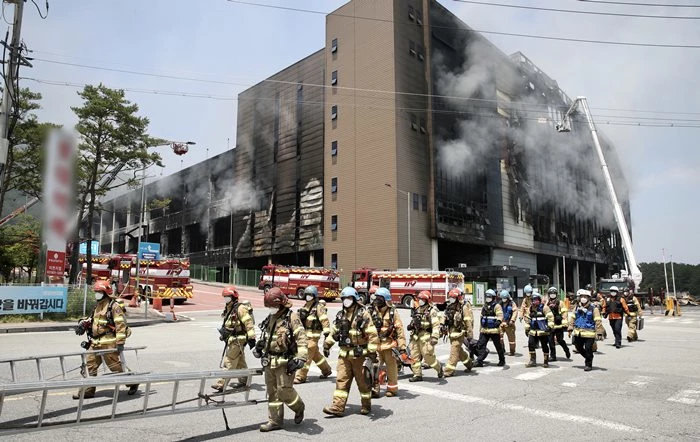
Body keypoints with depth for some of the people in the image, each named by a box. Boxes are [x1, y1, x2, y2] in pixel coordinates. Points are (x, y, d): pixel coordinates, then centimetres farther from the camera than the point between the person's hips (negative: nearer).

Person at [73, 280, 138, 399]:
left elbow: (121, 324, -16)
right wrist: (83, 323, 6)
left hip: (108, 343, -8)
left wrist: (120, 342, -20)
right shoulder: (97, 306, 17)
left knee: (115, 366, -2)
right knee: (90, 365, 6)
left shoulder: (114, 306, -10)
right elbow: (91, 319, 29)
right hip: (95, 343, 8)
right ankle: (88, 391, 16)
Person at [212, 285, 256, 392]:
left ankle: (221, 384, -5)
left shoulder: (240, 308, -17)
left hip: (237, 340, -10)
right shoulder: (229, 309, 12)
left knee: (229, 363, -7)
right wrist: (223, 332, 20)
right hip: (231, 339, 10)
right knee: (240, 362, 19)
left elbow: (249, 323, -21)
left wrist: (251, 338, -24)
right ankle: (244, 381, 30)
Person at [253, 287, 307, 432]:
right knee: (272, 392, 11)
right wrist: (259, 346, 19)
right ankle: (275, 421, 22)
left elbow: (301, 338, -18)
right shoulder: (270, 318, 13)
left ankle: (299, 407, 22)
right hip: (270, 361, 7)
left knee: (284, 390, -6)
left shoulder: (291, 317, -12)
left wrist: (300, 358, -25)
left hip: (285, 362, -7)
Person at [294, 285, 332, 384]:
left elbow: (324, 320, -18)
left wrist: (327, 332, -23)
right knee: (315, 354, 19)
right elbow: (302, 319, 24)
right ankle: (326, 370, 36)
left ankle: (301, 377, -1)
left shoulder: (319, 306, -12)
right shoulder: (306, 306, 12)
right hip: (306, 333, 9)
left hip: (313, 335, -8)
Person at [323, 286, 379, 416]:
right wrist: (327, 345, 18)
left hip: (359, 353, -5)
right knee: (341, 380, 2)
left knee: (363, 381, 8)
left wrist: (372, 352, -17)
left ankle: (366, 405, 24)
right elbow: (334, 331, 20)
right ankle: (338, 407, 4)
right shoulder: (341, 315, 10)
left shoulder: (363, 314, -10)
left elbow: (372, 334, -13)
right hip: (344, 353, 5)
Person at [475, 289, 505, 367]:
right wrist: (480, 329, 26)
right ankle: (479, 361, 4)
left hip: (494, 330, -6)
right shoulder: (484, 307, 16)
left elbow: (500, 315, -20)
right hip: (484, 330, 6)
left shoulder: (497, 306, -6)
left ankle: (502, 360, 25)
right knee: (481, 345, 0)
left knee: (498, 346, 7)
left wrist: (498, 321, -42)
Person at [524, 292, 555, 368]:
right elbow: (527, 319, 19)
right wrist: (527, 328, 18)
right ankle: (533, 361, 10)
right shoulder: (530, 308, 11)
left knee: (545, 346, 4)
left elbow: (550, 317, -12)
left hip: (543, 331, -5)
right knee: (531, 345, -1)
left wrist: (550, 326, -19)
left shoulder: (544, 307, -7)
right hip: (533, 331, 5)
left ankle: (546, 361, 18)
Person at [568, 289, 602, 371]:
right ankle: (587, 358, 39)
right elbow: (573, 318, 16)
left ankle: (588, 364, 14)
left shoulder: (593, 308, -7)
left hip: (589, 333, -5)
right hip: (578, 333, 6)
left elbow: (598, 321, -9)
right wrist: (570, 329, 15)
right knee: (579, 348, 15)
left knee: (588, 349, -1)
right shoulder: (577, 307, 8)